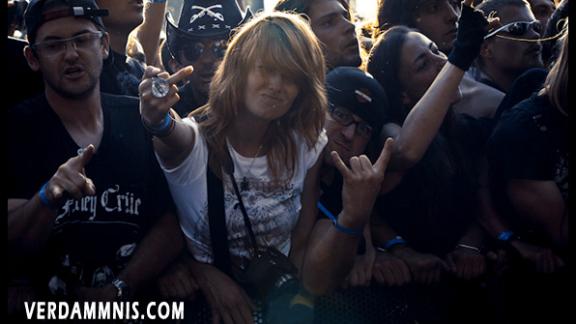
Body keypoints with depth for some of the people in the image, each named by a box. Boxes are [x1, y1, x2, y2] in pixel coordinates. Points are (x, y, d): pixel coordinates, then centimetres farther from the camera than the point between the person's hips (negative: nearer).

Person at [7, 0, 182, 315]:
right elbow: (14, 247, -7)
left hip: (140, 302, 1)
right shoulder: (15, 129, -2)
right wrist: (49, 197, -25)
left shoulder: (141, 119, 3)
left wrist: (118, 289, -10)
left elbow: (171, 224, 2)